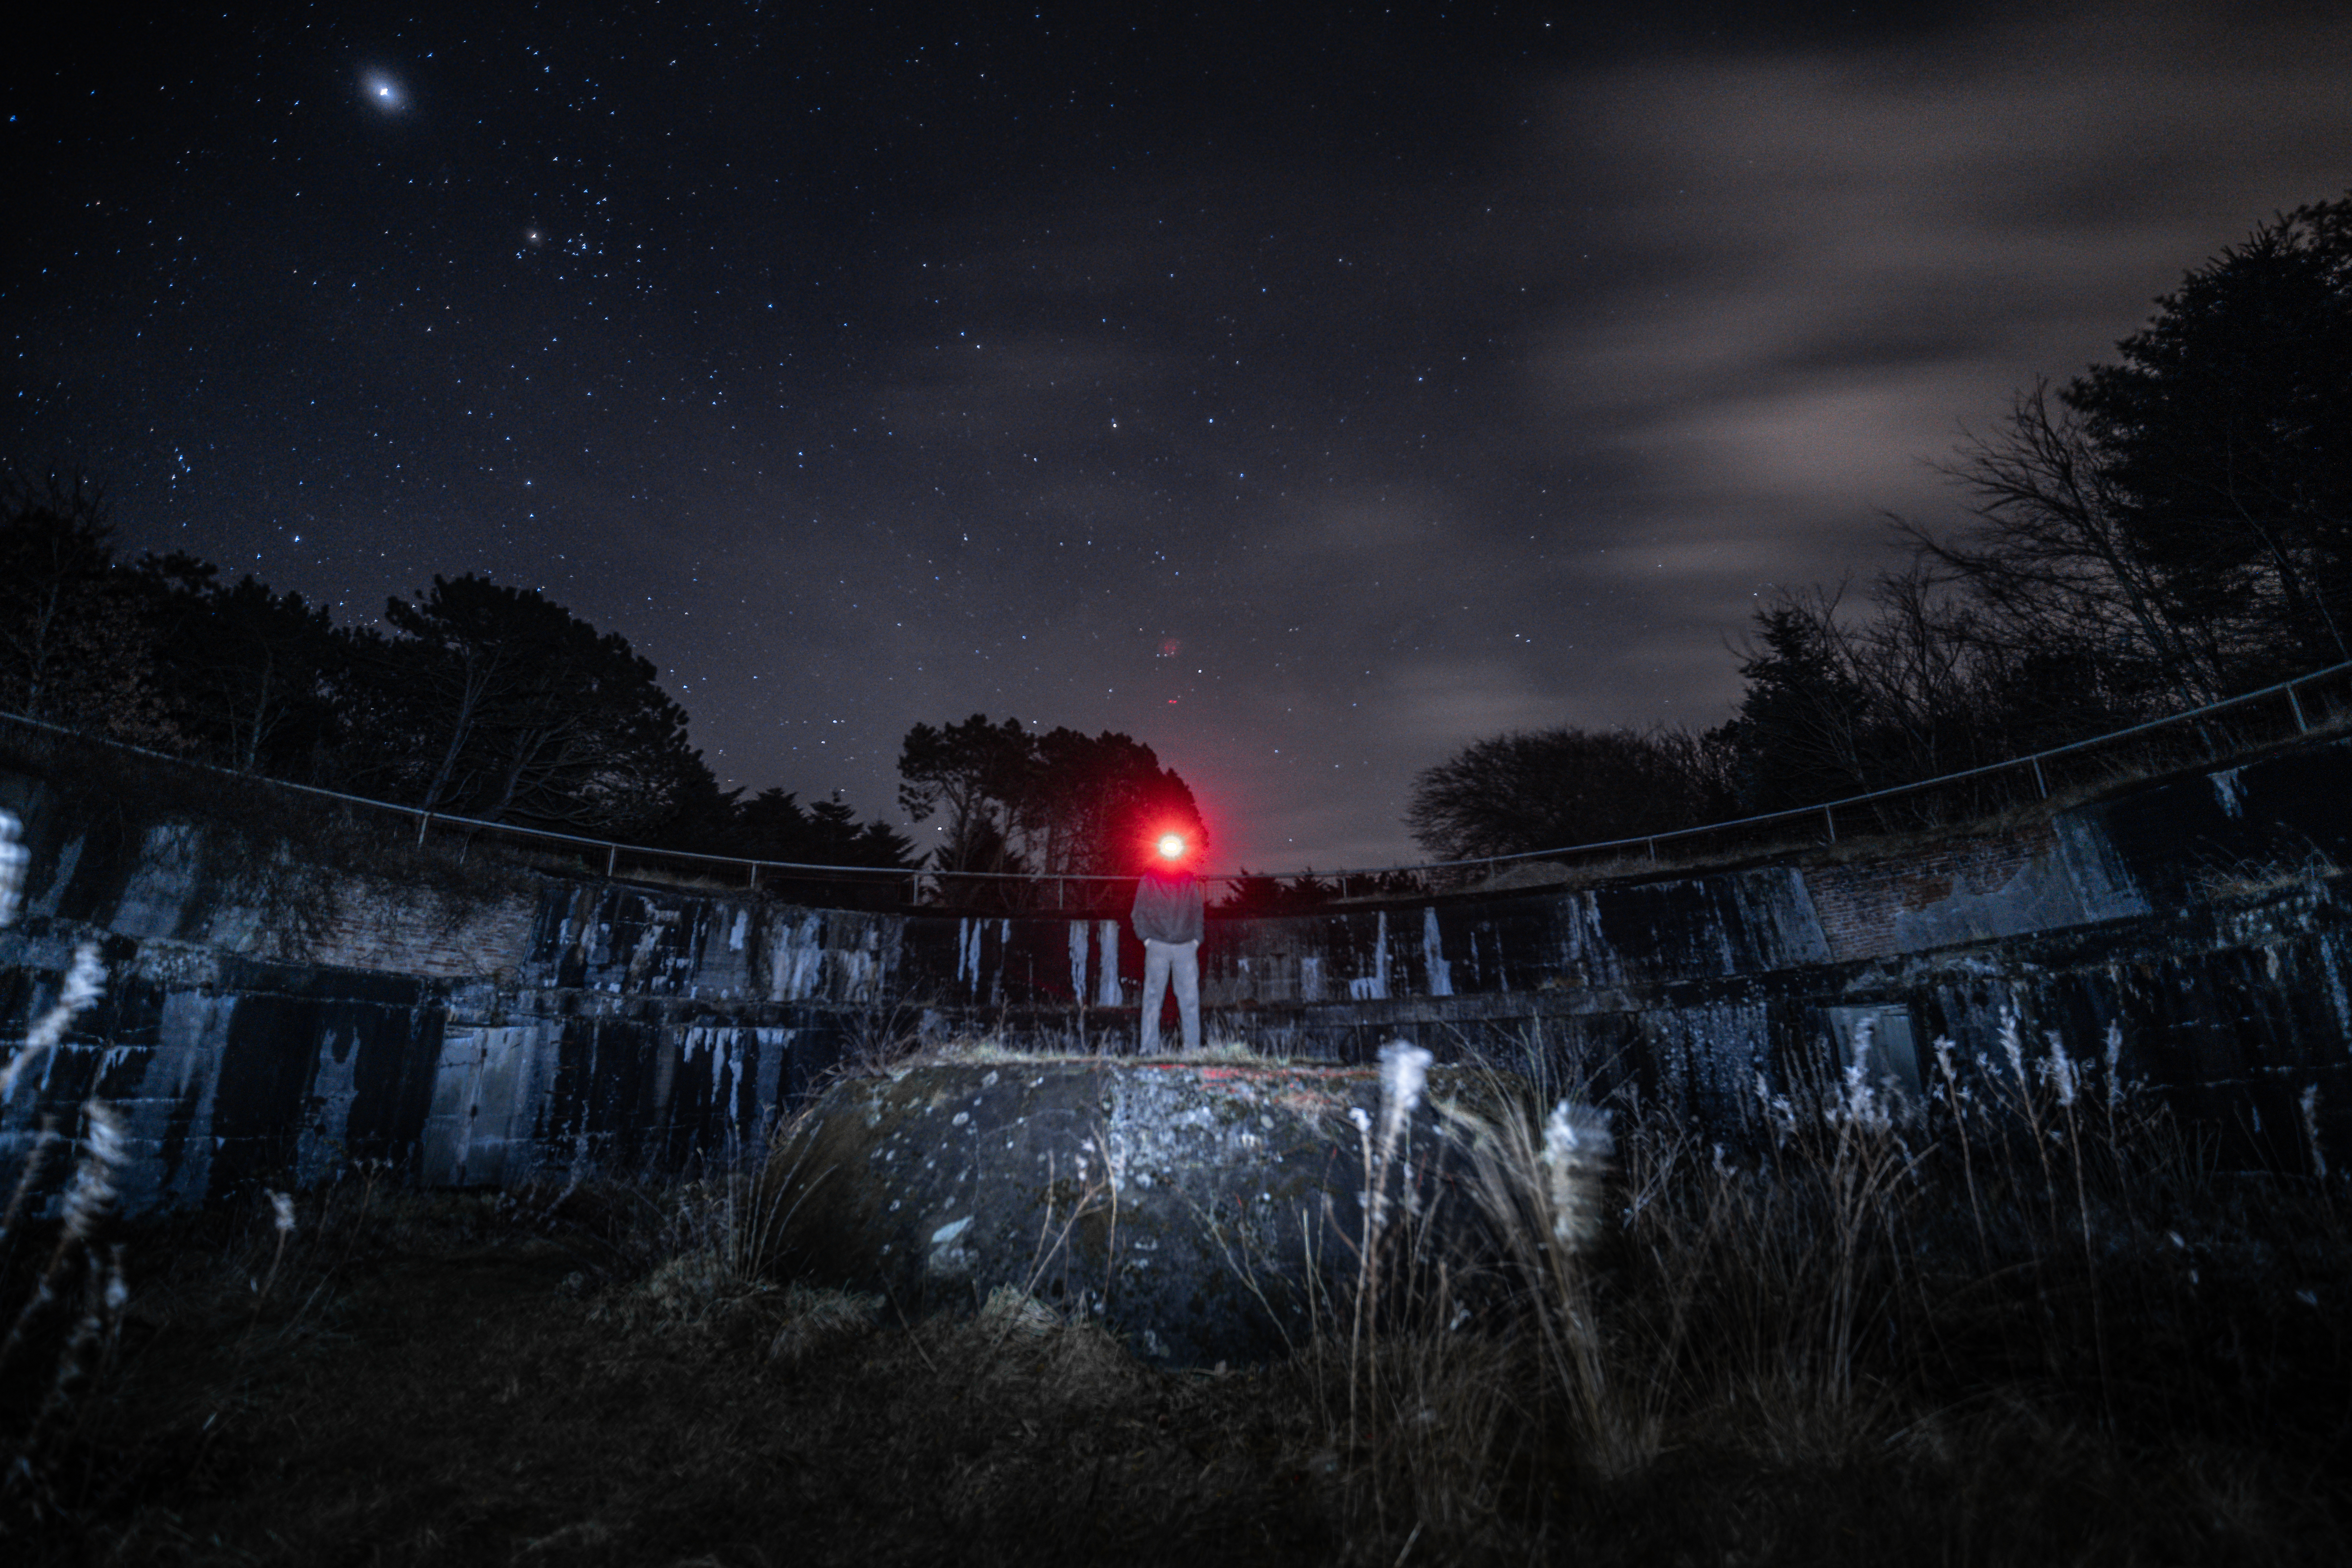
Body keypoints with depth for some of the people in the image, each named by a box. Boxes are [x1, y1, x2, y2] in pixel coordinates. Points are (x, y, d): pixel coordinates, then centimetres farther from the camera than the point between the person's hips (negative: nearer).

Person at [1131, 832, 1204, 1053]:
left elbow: (1198, 912, 16)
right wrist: (1146, 937, -1)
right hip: (1157, 945, -2)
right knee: (1153, 996, -3)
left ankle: (1193, 1047, 6)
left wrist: (1196, 938, 7)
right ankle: (1149, 1047, 1)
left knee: (1190, 997, 0)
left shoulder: (1190, 880, 11)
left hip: (1186, 946, 2)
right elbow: (1139, 912, 8)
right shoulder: (1149, 880, 6)